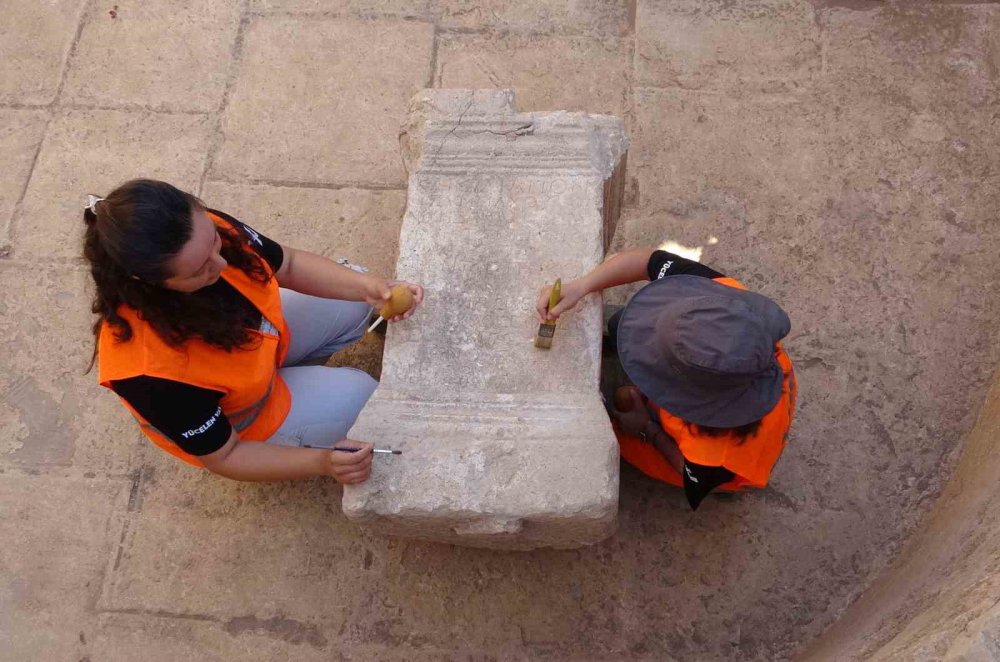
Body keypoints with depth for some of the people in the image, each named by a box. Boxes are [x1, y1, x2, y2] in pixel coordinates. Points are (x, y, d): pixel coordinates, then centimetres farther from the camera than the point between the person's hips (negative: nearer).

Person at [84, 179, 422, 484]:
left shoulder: (207, 232, -30)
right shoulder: (153, 369, -44)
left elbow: (289, 265, -10)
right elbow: (224, 456, -27)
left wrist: (367, 287, -26)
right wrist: (322, 462, -40)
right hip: (231, 427, -5)